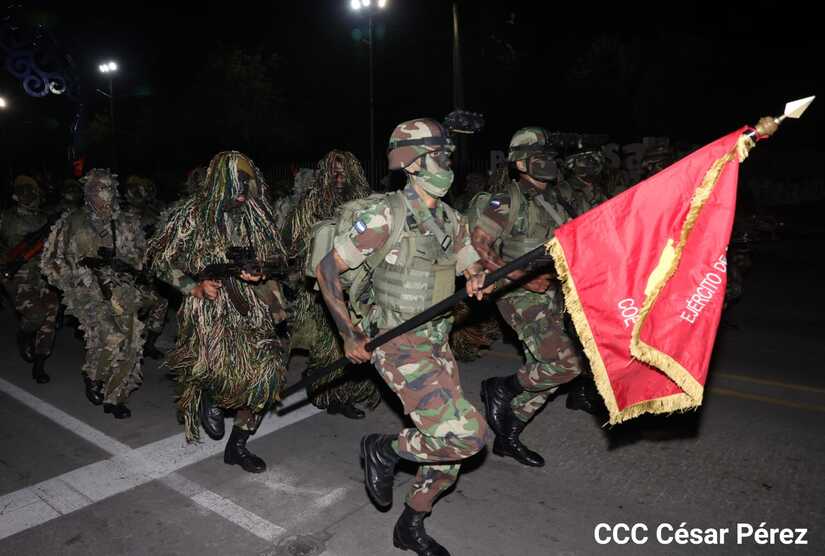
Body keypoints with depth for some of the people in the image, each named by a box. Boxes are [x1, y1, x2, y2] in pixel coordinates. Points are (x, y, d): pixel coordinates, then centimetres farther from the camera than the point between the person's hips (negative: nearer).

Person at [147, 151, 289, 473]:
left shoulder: (255, 216, 6)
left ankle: (237, 446, 15)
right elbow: (159, 261, 2)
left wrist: (259, 272, -9)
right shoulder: (193, 216, -3)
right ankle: (209, 395, 18)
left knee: (265, 367, -8)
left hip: (250, 308, 4)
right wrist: (195, 287, -10)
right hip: (210, 309, -4)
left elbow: (275, 257, 13)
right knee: (228, 370, -23)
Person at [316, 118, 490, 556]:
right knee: (466, 435, -17)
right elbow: (327, 269, -11)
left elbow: (471, 267, 18)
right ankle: (384, 450, 10)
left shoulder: (450, 219, 6)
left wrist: (476, 280, -8)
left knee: (449, 450, 12)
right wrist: (349, 337, -9)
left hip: (437, 345, 8)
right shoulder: (387, 215, -15)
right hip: (399, 346, -7)